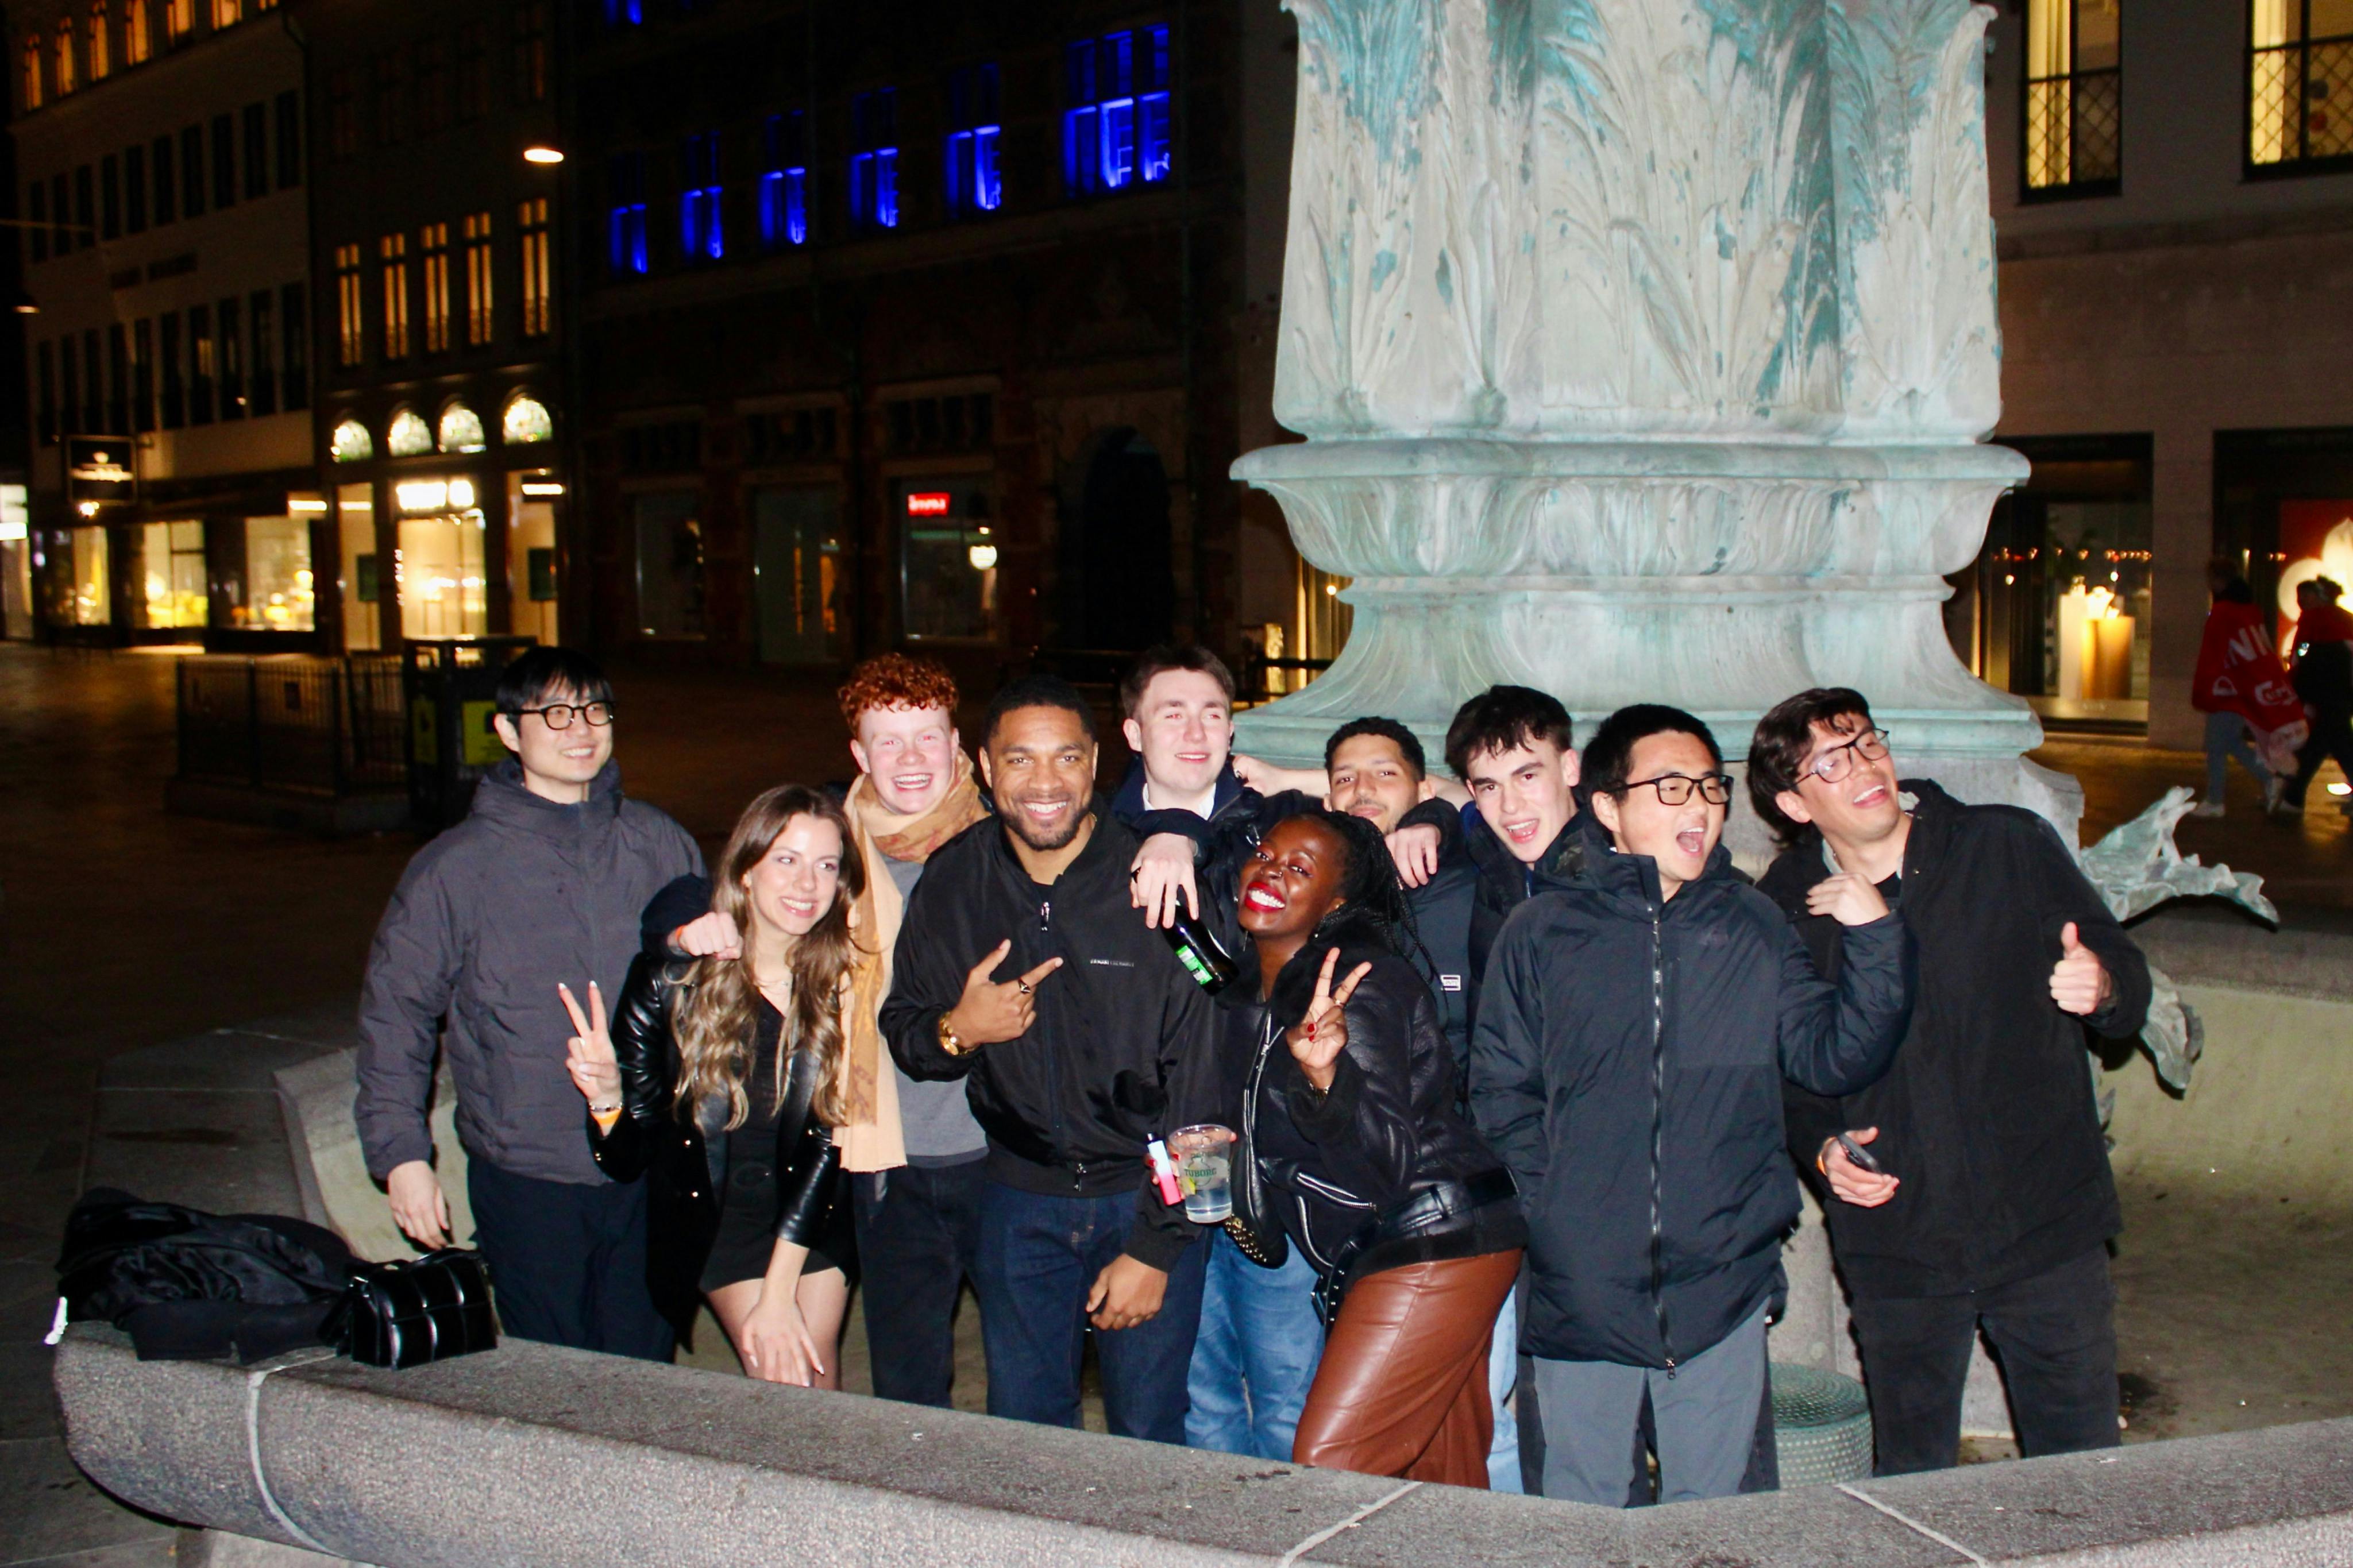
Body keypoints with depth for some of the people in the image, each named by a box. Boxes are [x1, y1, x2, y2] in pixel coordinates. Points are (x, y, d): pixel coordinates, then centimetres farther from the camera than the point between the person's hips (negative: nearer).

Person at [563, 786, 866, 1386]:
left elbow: (829, 1135, -11)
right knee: (783, 1384, -11)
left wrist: (780, 1291, -15)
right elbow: (627, 1159, -10)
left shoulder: (846, 981, -12)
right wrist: (606, 1097, -33)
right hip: (720, 1217, -1)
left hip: (818, 1213, 1)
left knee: (819, 1381, 2)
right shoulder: (670, 982, -15)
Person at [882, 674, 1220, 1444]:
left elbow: (1198, 1082, -12)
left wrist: (1155, 1245, -12)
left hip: (1147, 1196, -3)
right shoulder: (953, 881, -2)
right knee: (1022, 1432, 11)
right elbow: (899, 1028, 10)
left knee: (1148, 1437, 5)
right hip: (1019, 1199, 3)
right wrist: (955, 1032, -14)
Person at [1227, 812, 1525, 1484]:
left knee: (1325, 1468, -12)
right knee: (1442, 1483, 13)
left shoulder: (1360, 987, -16)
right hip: (1365, 1256, 9)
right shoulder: (1251, 1001, 10)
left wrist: (1324, 1074, -38)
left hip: (1434, 1247, -9)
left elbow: (1384, 1163, -24)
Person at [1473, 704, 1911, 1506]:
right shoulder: (1541, 933, 1)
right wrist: (1549, 1214, -8)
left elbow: (1834, 1059, 1)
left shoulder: (1752, 927, 6)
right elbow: (1501, 1093, 0)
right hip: (1580, 1288, -1)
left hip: (1721, 1283, 2)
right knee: (1577, 1522, 12)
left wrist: (1876, 941, -12)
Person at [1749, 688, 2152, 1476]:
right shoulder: (1780, 911, -1)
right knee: (1910, 1478, 12)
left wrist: (2102, 986, -20)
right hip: (1894, 1241, 1)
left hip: (2045, 1224, 0)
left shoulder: (2013, 847, -4)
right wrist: (1821, 1149, -7)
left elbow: (2128, 984, 3)